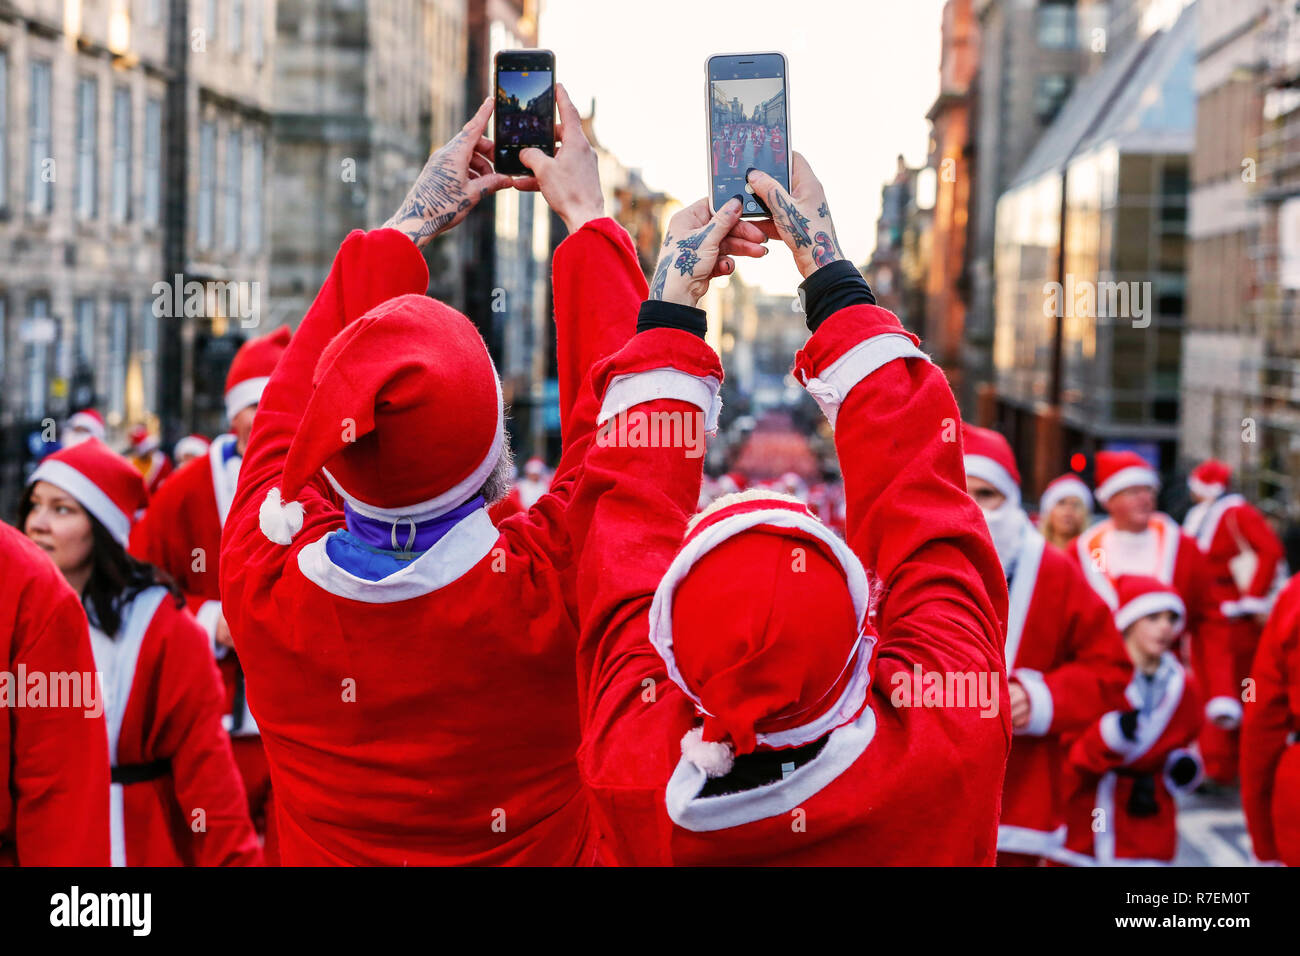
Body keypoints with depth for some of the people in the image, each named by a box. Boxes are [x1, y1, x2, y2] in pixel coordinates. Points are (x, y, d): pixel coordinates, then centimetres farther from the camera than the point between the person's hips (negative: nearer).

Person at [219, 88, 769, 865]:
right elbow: (616, 411, -16)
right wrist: (586, 216, -4)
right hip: (542, 849, -2)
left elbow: (291, 404, -6)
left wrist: (408, 226, 2)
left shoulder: (264, 579, -24)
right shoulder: (543, 590, -31)